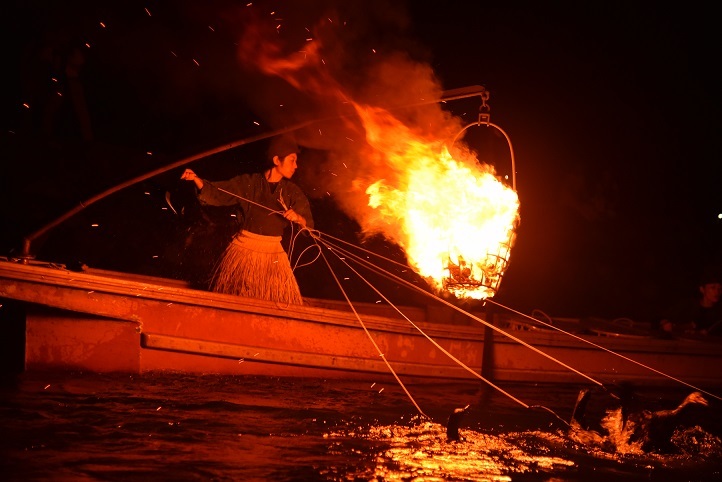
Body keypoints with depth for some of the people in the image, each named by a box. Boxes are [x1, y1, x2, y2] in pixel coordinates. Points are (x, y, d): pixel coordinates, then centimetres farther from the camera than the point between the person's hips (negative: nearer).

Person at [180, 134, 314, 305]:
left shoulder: (293, 193, 4)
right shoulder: (248, 183, -2)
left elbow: (308, 225, 0)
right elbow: (215, 194, -2)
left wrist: (298, 218, -21)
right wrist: (196, 179, -17)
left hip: (273, 254, 2)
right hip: (244, 249, -2)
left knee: (276, 304, 0)